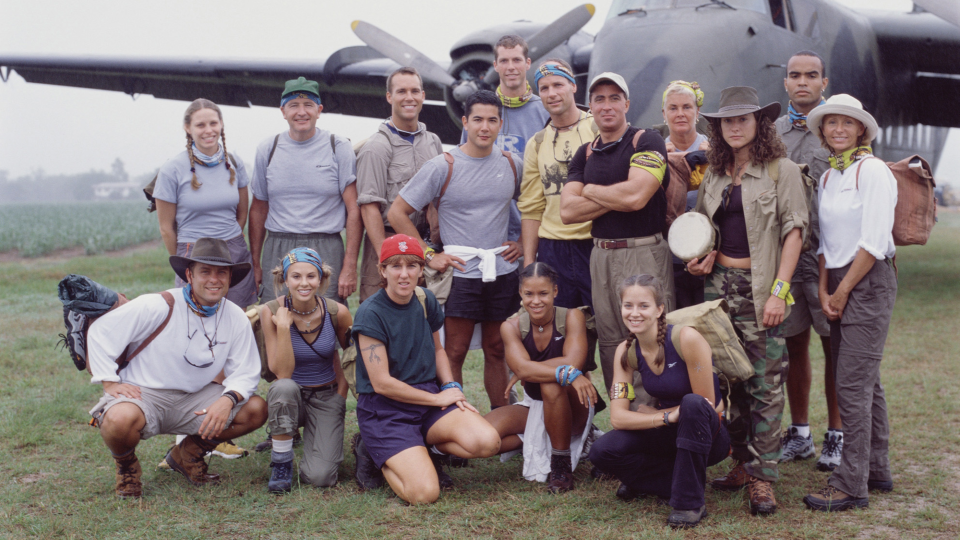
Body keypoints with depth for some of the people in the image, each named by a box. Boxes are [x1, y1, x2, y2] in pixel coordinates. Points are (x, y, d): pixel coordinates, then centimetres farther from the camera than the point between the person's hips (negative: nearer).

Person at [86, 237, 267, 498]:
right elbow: (100, 331, -9)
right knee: (120, 419, -38)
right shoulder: (160, 307, -15)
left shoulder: (236, 318, -2)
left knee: (256, 410, -12)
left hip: (193, 399, 5)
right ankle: (126, 465, 2)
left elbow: (246, 373, -1)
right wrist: (109, 383, -14)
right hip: (142, 393, -4)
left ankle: (188, 453, 12)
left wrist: (228, 400, -22)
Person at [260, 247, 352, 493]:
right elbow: (282, 373, -20)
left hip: (326, 398, 0)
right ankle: (281, 463, -14)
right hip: (289, 398, 0)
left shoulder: (337, 313, -12)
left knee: (320, 477, -20)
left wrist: (341, 394, -1)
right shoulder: (271, 312, -14)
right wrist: (283, 327, -29)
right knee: (283, 387, -38)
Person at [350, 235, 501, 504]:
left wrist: (451, 387, 3)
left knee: (487, 442, -22)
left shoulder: (425, 300, 6)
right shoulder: (371, 313, -14)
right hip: (384, 409, -5)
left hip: (430, 397, 6)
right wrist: (437, 398, -8)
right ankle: (374, 452, 6)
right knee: (425, 492, -24)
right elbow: (382, 383, -15)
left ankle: (424, 448, 6)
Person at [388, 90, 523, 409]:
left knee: (497, 351, 11)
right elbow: (397, 212, -5)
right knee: (454, 353, -1)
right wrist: (429, 256, -7)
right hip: (460, 274, -3)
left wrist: (523, 243, 9)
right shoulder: (443, 167, -6)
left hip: (503, 274, 4)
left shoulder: (512, 165, 6)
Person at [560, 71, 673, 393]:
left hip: (643, 253, -6)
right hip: (601, 255, 6)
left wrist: (590, 190, -2)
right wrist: (617, 197, -8)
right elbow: (568, 211, 3)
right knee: (610, 345, 9)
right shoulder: (586, 154, 14)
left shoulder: (647, 142, -3)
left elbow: (636, 195, -18)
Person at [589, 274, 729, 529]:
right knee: (602, 452, -18)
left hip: (708, 434, -4)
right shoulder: (626, 351, -7)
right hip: (670, 433, 4)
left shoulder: (686, 338, -22)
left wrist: (655, 414, -10)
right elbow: (618, 418, -12)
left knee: (692, 404, -37)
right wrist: (666, 417, -26)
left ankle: (691, 502, -21)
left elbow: (706, 404, -16)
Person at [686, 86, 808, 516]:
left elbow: (794, 232, -7)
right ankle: (743, 463, 19)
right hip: (719, 283, 5)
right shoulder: (713, 176, 14)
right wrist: (700, 256, 0)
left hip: (761, 287, -5)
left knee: (765, 383, -5)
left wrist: (778, 291, -15)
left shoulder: (782, 171, -2)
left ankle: (763, 477, 0)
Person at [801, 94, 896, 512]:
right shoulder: (827, 176, 14)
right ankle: (877, 471, 24)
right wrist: (824, 290, 3)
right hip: (840, 283, 8)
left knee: (852, 383, -9)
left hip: (869, 281, -8)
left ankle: (851, 485, -4)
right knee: (865, 381, 14)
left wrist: (843, 291, -12)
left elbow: (874, 241, -16)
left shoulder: (873, 171, -11)